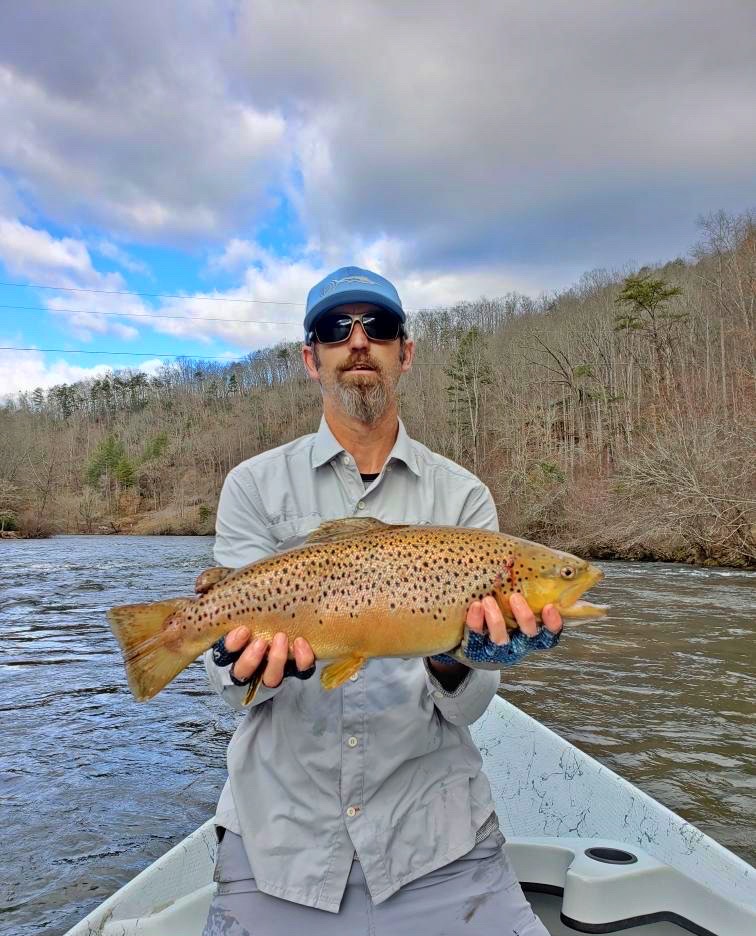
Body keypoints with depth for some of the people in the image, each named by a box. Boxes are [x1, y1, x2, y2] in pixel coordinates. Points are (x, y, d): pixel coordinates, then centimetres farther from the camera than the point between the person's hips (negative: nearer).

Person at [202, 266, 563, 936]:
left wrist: (457, 662, -28)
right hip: (280, 829, 1)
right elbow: (233, 683, -7)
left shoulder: (464, 496, -2)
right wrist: (262, 658, -29)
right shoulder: (254, 486, -2)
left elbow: (466, 707, -6)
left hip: (436, 836, 1)